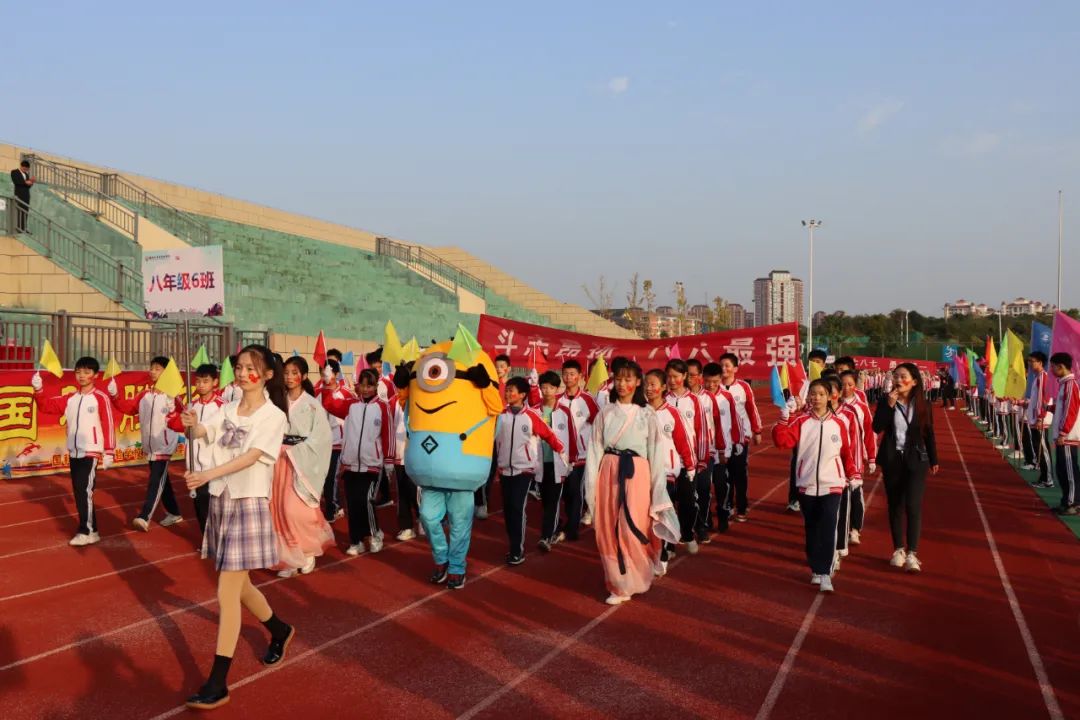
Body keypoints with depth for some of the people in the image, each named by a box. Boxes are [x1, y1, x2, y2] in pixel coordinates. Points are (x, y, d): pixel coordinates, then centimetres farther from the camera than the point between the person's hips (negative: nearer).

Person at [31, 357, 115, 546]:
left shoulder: (101, 397, -8)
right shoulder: (70, 398, 10)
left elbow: (109, 425, -10)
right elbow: (46, 405, 7)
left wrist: (108, 452, -11)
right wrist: (38, 390, -12)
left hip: (91, 453, -7)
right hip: (73, 453, 7)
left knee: (85, 491, -9)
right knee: (78, 492, 10)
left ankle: (86, 532, 0)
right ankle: (90, 530, 18)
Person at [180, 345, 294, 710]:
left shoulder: (274, 415, -10)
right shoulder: (229, 409, 9)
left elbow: (250, 457, -20)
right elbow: (204, 433, -5)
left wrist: (208, 475, -31)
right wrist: (192, 424, -27)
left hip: (249, 504, -7)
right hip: (221, 501, 7)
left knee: (227, 594, -7)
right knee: (238, 584, 18)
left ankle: (218, 684, -1)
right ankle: (280, 630, 43)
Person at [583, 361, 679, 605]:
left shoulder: (647, 414, 1)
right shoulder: (606, 413, 7)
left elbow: (656, 452, 1)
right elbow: (595, 449, 5)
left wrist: (658, 491, -2)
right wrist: (591, 486, 0)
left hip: (636, 474, -2)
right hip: (608, 474, 3)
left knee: (633, 531, -4)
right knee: (608, 531, 5)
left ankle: (634, 581, 16)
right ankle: (619, 584, 21)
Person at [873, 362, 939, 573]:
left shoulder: (922, 404, -2)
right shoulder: (885, 401, -2)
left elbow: (929, 433, 5)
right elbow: (877, 427, -13)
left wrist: (934, 460, 9)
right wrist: (889, 405, -21)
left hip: (916, 459, -1)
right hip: (892, 458, 2)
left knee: (913, 505, -10)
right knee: (895, 504, 10)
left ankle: (912, 553, -6)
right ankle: (899, 549, 22)